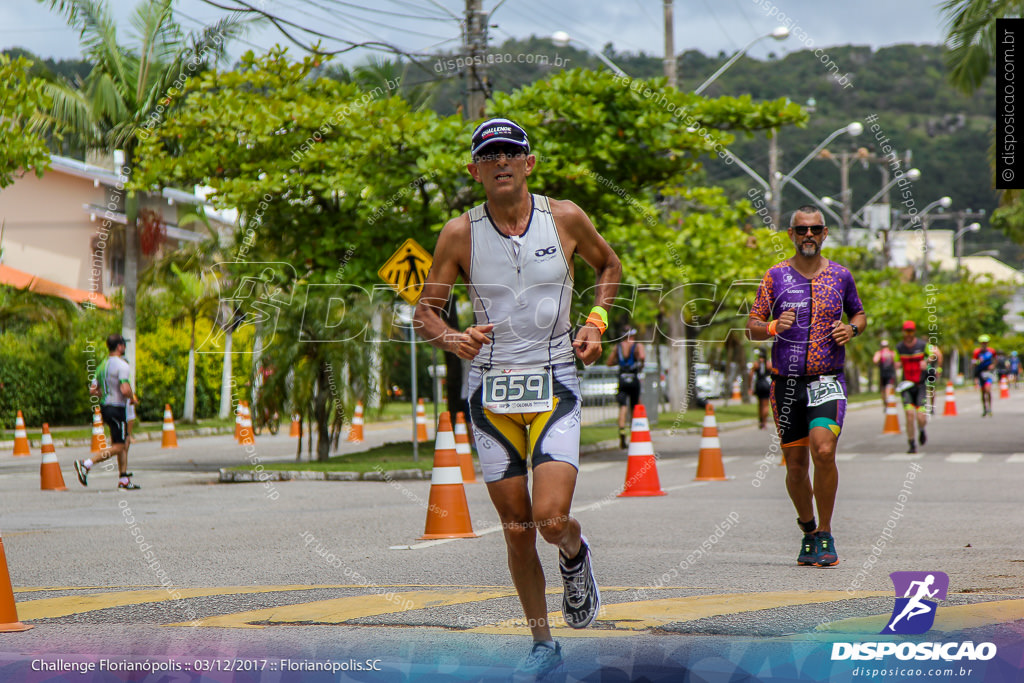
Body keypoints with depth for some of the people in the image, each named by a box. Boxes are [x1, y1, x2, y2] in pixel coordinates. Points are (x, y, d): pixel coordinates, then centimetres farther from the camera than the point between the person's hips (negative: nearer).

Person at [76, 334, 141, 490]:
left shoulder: (102, 365, 12)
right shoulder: (122, 365, -14)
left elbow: (93, 390, 11)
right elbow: (125, 390, -24)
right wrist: (133, 399, -5)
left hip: (105, 407, 9)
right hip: (117, 408, -9)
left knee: (124, 443, 16)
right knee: (118, 447, -7)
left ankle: (124, 480, 16)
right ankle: (85, 464, -15)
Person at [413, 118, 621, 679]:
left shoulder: (565, 218, -1)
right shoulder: (460, 233, -2)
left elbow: (610, 266, 17)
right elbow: (425, 310, 3)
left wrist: (595, 323, 3)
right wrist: (451, 338, -18)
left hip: (554, 384, -1)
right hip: (491, 386, 1)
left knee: (551, 518, -16)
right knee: (516, 530, 4)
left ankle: (575, 556, 21)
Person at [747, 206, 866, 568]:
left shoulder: (840, 275, 7)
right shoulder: (775, 276, 4)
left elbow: (860, 314, 21)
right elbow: (752, 327, 4)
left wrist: (852, 328, -2)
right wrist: (773, 327, -18)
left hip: (828, 379, -1)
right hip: (786, 381, 1)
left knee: (824, 452, -20)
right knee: (795, 464, 4)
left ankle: (825, 535, -5)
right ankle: (808, 529, 27)